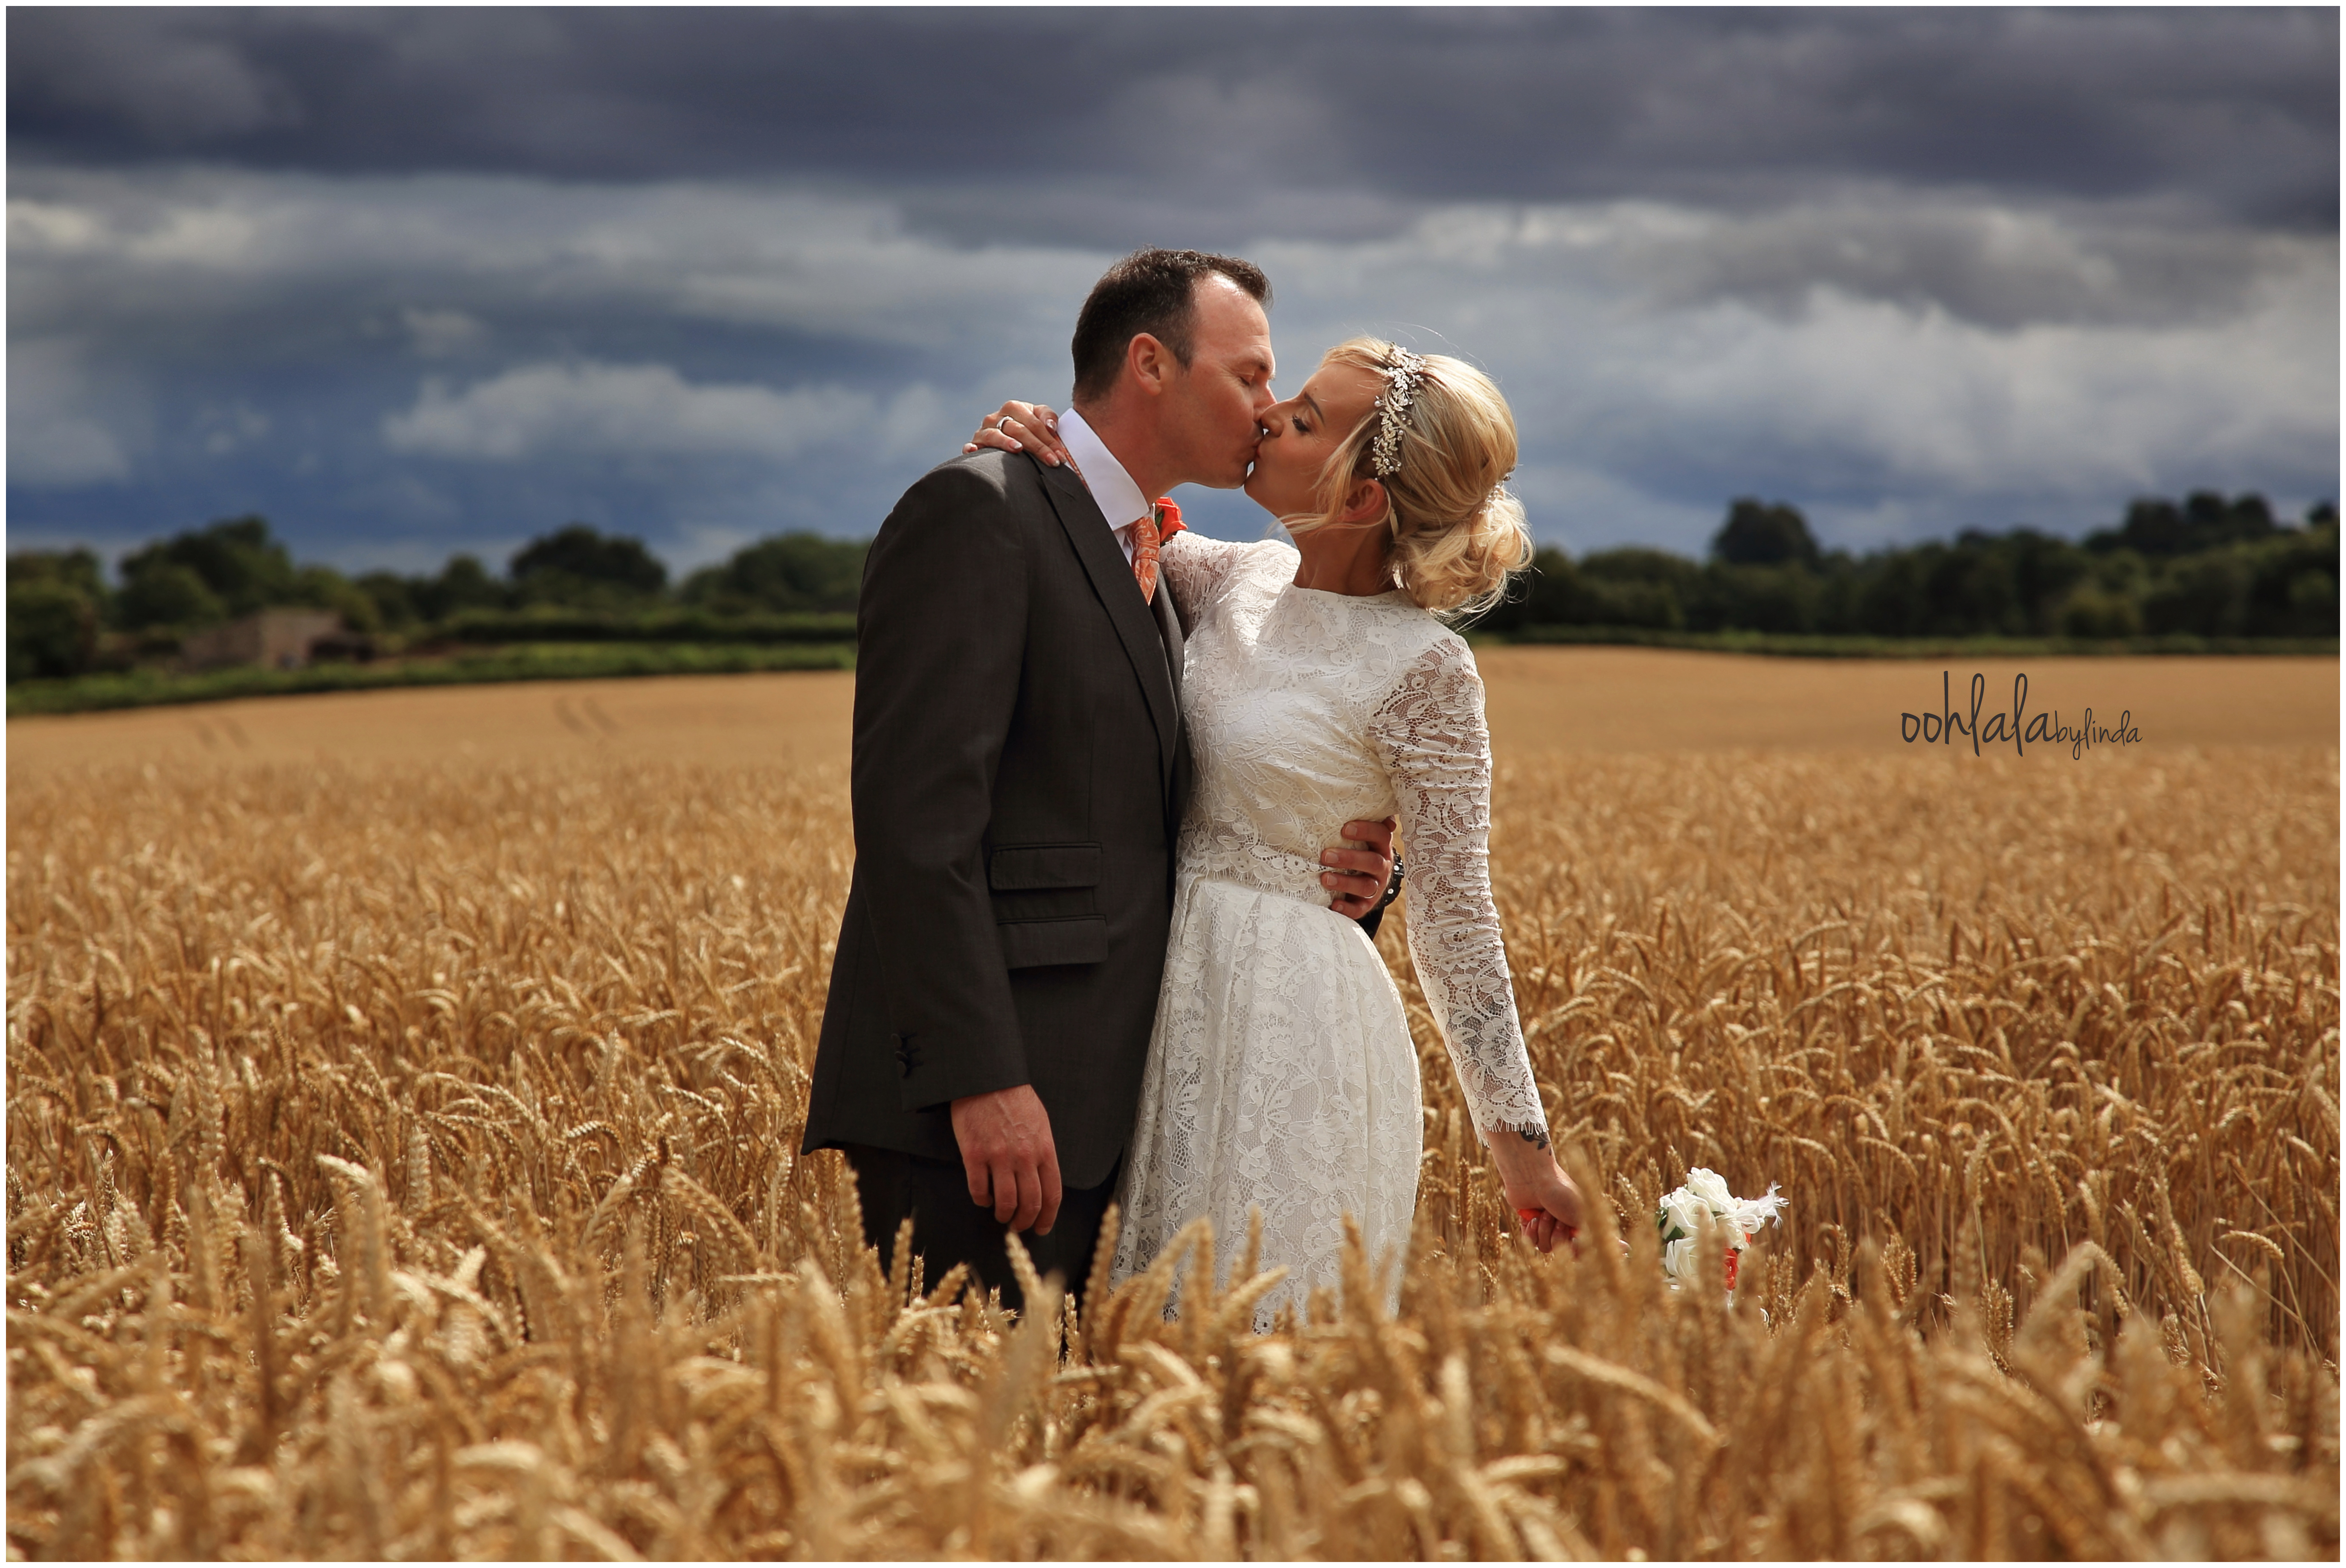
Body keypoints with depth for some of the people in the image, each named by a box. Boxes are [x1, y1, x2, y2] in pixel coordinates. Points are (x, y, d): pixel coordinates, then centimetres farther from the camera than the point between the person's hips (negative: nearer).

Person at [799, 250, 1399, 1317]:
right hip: (970, 1105, -9)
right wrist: (981, 1079, -23)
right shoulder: (976, 515, -8)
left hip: (1078, 1097, 9)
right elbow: (914, 816, -17)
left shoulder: (1143, 568, 22)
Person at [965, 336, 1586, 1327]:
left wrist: (1520, 1138, -9)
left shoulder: (1423, 669, -14)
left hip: (1293, 1028, -7)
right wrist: (1046, 454, -2)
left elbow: (1454, 919, -10)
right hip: (1181, 1000, 7)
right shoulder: (1245, 580, 3)